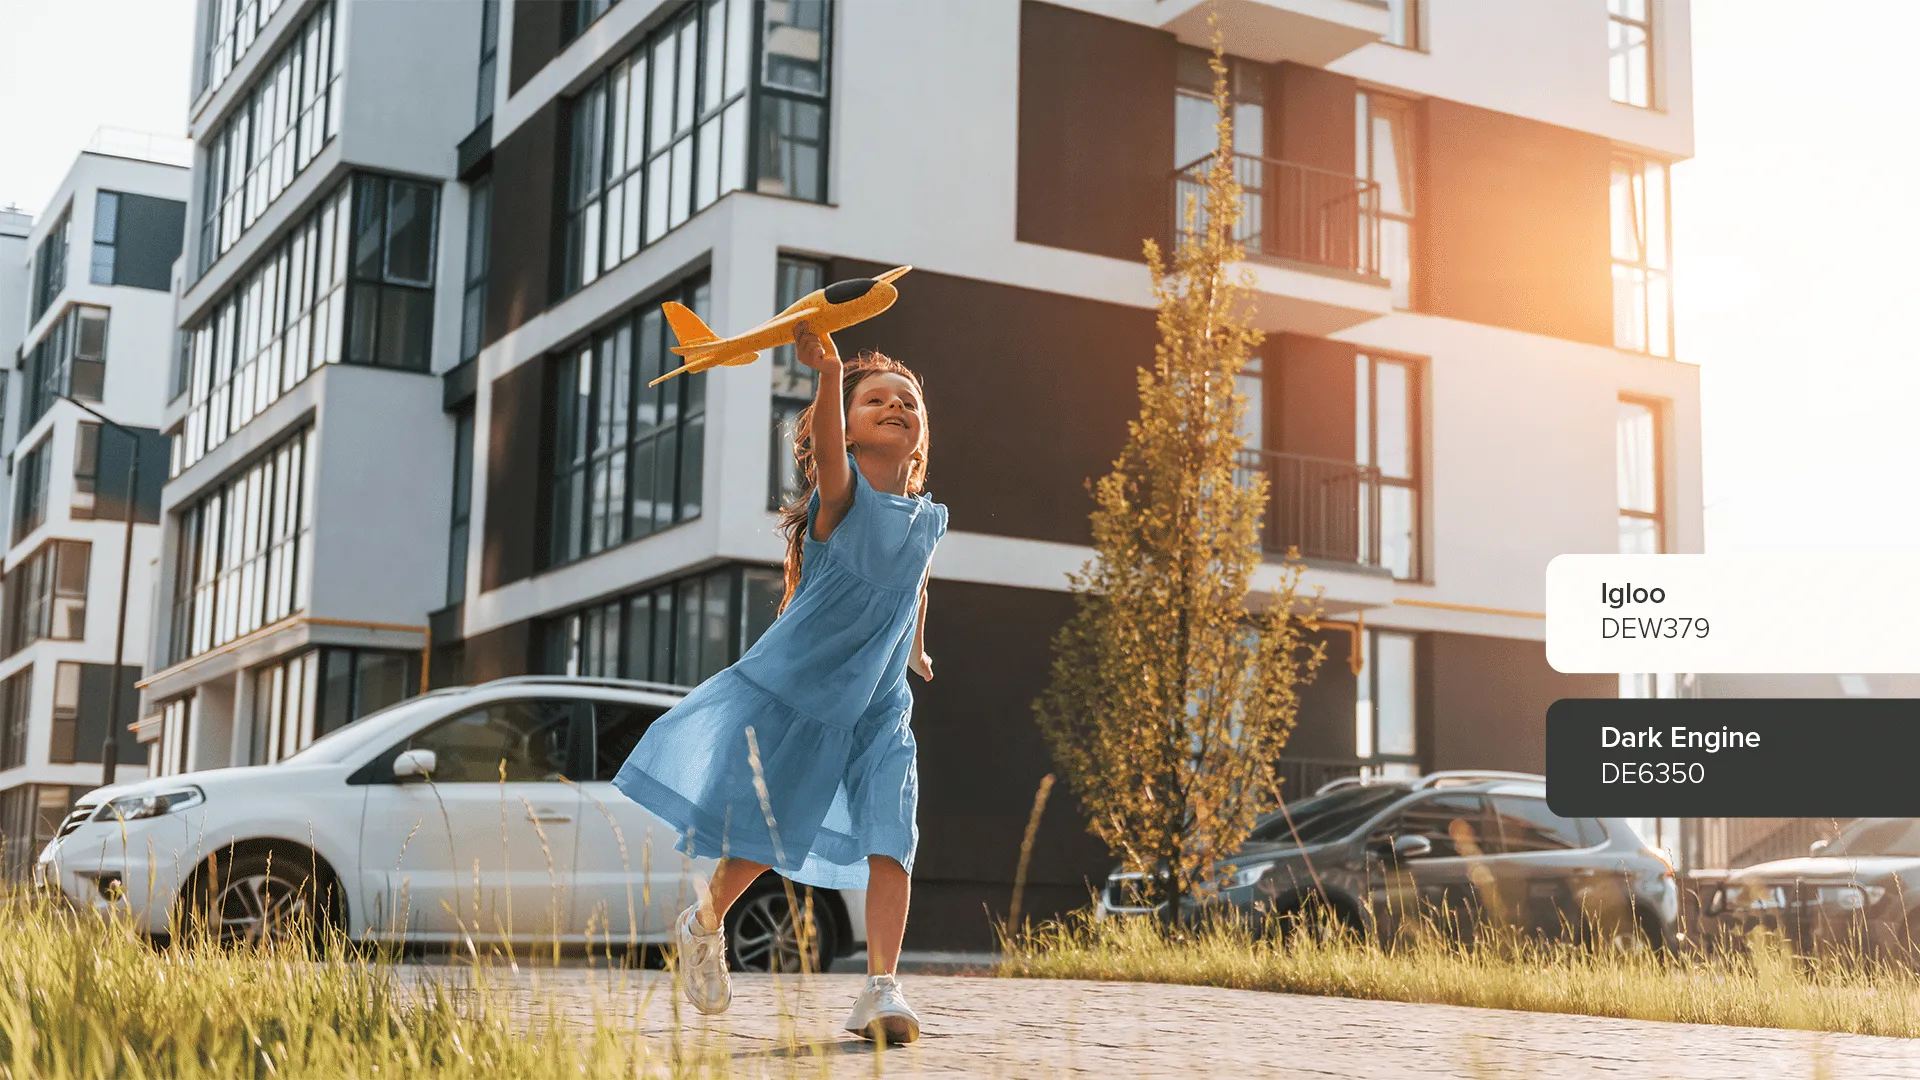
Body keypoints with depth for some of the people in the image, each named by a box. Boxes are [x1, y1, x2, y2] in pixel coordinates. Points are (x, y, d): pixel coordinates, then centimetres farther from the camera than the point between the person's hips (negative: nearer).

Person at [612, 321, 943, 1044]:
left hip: (877, 707, 4)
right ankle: (705, 924, 33)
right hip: (792, 687, -4)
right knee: (767, 834, 4)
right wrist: (830, 373, -56)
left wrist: (916, 650, 33)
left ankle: (882, 989, -9)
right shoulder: (842, 491, -14)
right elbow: (827, 447, -38)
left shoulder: (928, 518, 3)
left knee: (890, 841, -11)